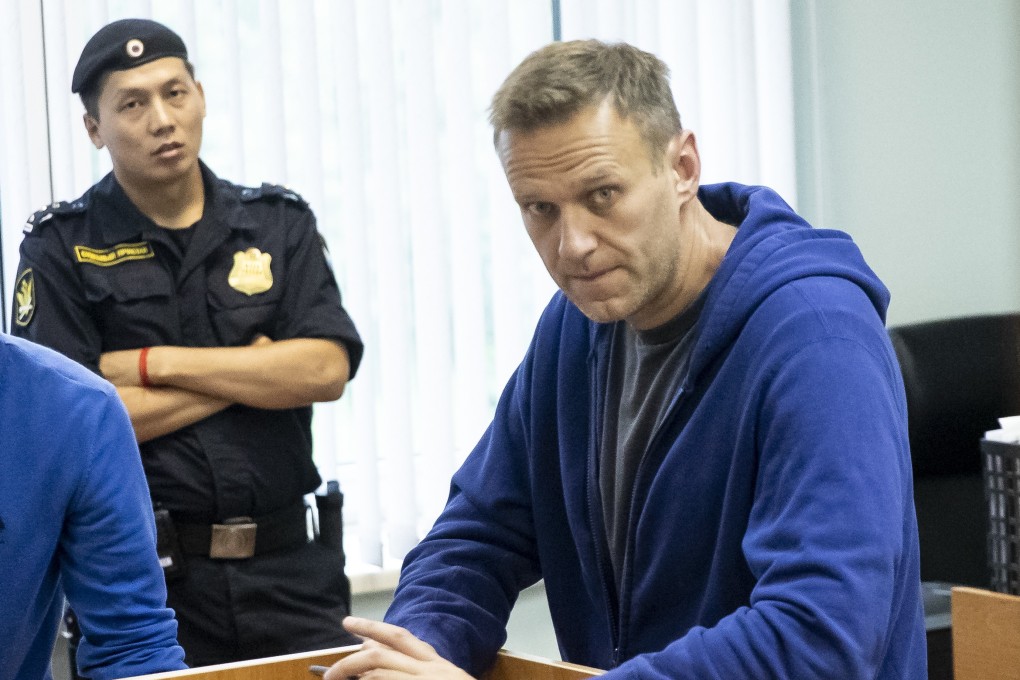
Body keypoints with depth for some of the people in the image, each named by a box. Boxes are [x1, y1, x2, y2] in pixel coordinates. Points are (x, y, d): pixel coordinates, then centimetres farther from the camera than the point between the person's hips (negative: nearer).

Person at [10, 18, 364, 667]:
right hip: (142, 577, -2)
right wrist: (249, 374, -7)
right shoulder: (61, 248, -1)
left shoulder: (280, 222, 7)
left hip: (289, 568, 2)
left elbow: (326, 369, -6)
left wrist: (154, 364, -10)